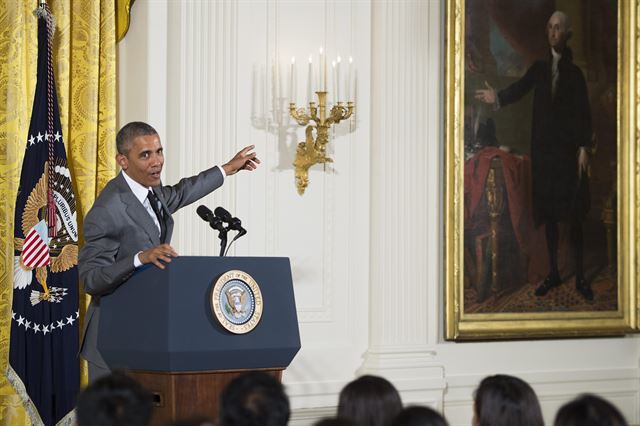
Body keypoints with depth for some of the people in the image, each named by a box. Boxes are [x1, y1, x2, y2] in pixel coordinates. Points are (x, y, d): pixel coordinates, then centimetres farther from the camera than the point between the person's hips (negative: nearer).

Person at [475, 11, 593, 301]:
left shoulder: (575, 73, 2)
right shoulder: (538, 69, 9)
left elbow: (584, 113, -3)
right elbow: (519, 90, -5)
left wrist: (584, 147, -12)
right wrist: (498, 98, -23)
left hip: (569, 150, -3)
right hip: (543, 149, 3)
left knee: (574, 215, -2)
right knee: (548, 213, 7)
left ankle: (580, 276, 3)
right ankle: (553, 273, 16)